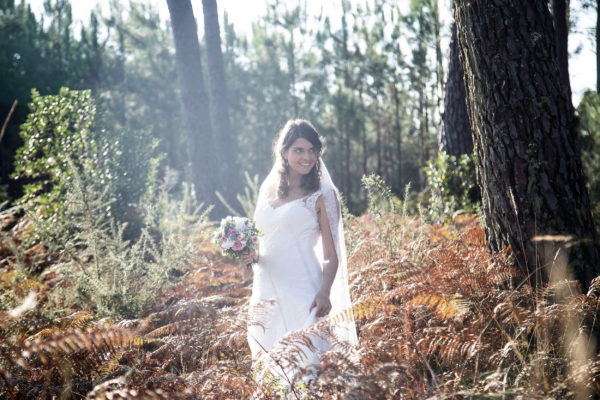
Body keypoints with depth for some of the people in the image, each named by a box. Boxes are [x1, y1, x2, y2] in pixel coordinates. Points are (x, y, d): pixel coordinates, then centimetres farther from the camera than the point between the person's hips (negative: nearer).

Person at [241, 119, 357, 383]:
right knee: (268, 365, 9)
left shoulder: (321, 195, -1)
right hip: (266, 290, 5)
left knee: (305, 364, -9)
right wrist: (251, 255, 1)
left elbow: (331, 255, -4)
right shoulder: (267, 189, 13)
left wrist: (324, 293, -19)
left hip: (302, 292, -5)